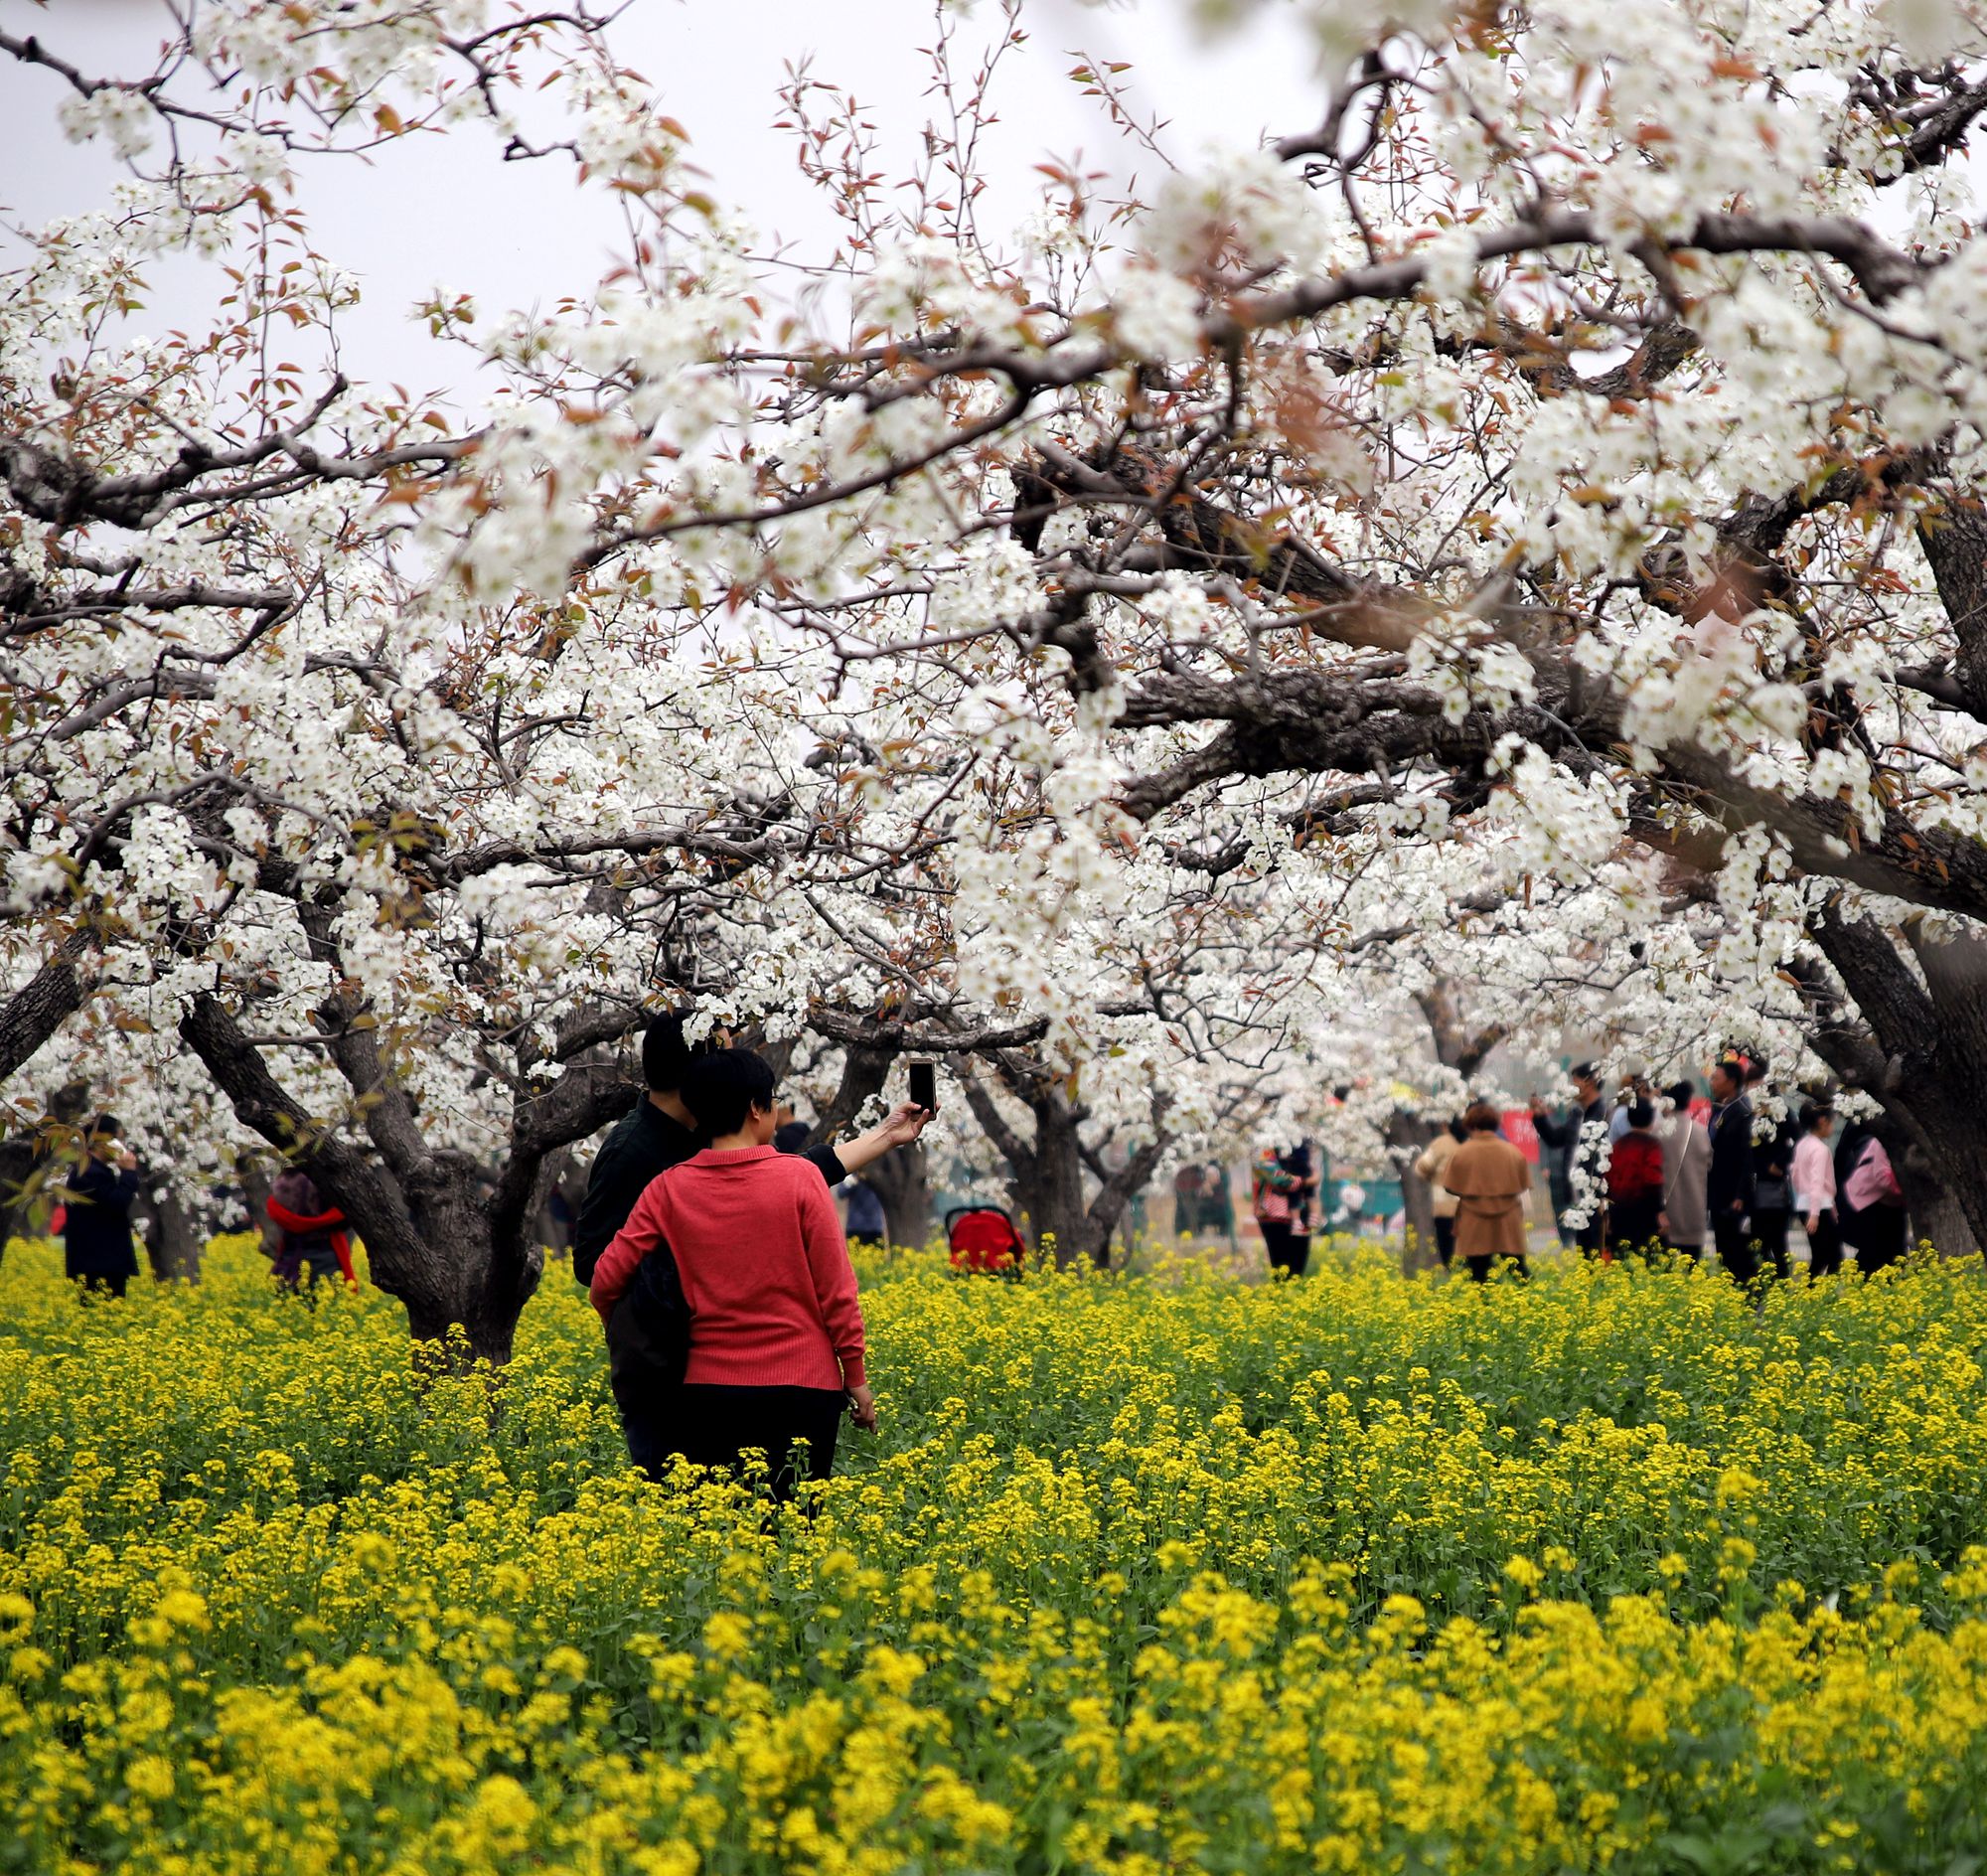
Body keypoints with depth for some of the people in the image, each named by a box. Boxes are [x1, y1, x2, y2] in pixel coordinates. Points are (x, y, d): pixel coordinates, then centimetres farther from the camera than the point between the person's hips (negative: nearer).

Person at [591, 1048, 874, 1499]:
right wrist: (856, 1376, 5)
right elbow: (835, 1288, -4)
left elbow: (605, 1284, -2)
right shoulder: (800, 1178, -6)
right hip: (800, 1389, -2)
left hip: (706, 1389, 2)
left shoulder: (668, 1190, -1)